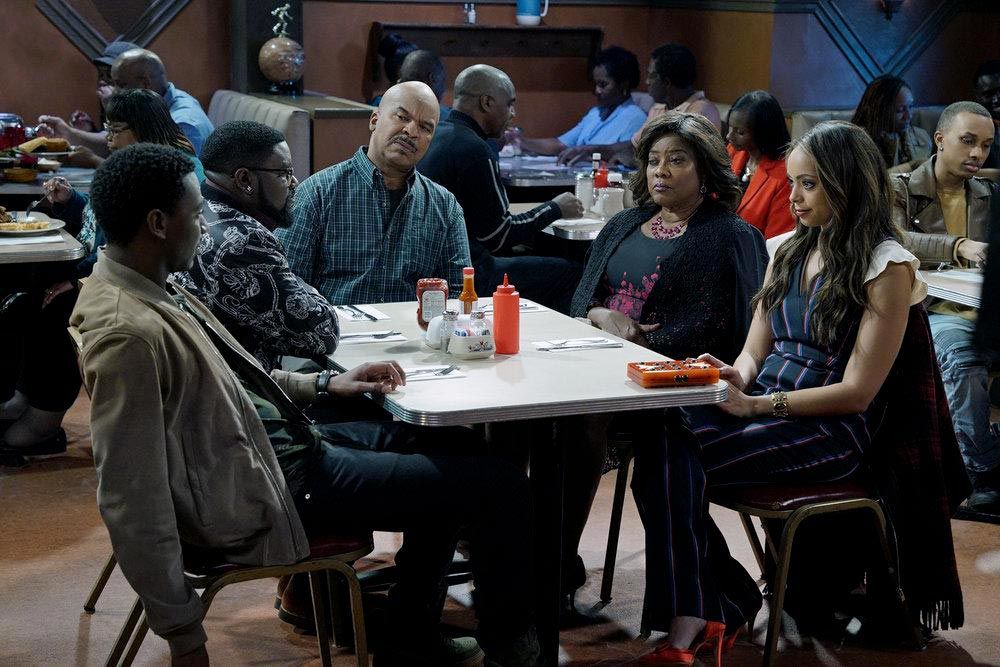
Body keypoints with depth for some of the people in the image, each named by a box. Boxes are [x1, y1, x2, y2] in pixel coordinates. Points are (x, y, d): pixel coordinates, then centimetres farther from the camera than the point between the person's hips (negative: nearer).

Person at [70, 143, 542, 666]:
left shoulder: (146, 286, 4)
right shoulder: (129, 333, -28)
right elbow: (130, 500, -28)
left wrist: (323, 385, 9)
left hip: (274, 439, 11)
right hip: (269, 485, -11)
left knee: (450, 445, 23)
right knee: (499, 487, -3)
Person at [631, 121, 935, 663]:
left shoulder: (886, 267, -5)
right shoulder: (790, 251, 16)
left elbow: (856, 393, -9)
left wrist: (758, 404, -15)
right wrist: (736, 377, -8)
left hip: (831, 431, -6)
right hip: (762, 409, 6)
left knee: (669, 453, -28)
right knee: (659, 431, -26)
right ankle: (722, 604, -17)